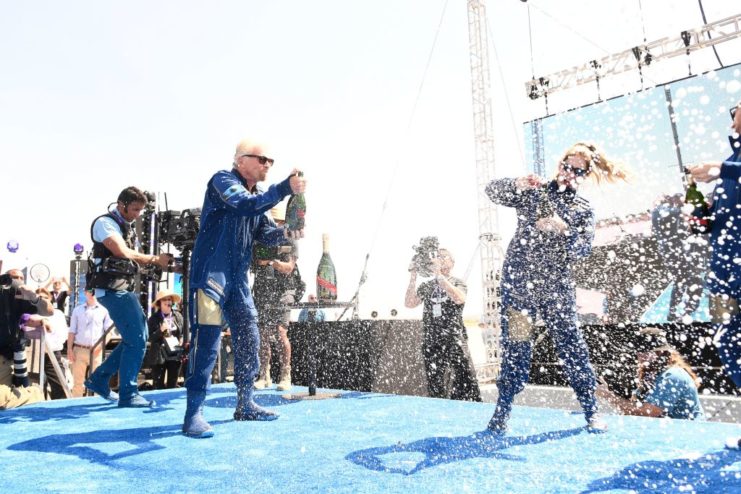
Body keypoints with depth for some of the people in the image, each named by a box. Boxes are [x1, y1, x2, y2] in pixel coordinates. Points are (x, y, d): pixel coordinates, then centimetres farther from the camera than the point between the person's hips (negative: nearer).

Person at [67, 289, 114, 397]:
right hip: (79, 350, 1)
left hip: (96, 351, -1)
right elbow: (72, 332, 8)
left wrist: (101, 345, -9)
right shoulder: (77, 310, 9)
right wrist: (69, 350, 1)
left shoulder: (104, 310, 5)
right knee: (78, 381, 3)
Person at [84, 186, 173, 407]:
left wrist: (161, 261, -4)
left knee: (137, 337, 15)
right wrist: (155, 259, -15)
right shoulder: (105, 223, -8)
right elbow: (123, 252, -23)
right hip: (112, 289, -10)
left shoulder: (127, 227, 19)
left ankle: (99, 379, 26)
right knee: (136, 340, -11)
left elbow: (136, 259, 13)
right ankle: (128, 394, -3)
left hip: (125, 288, 10)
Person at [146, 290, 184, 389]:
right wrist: (161, 330, -22)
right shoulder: (153, 318, -3)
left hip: (175, 355, 3)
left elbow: (183, 333, 14)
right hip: (159, 356, -3)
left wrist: (182, 341, -5)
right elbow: (150, 338, -7)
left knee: (173, 386, 12)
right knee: (158, 386, 1)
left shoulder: (178, 316, 6)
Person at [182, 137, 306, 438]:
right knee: (206, 341, -11)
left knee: (248, 340, 9)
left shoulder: (257, 195, 17)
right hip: (210, 274, -8)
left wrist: (285, 232, -10)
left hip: (238, 279, 8)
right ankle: (193, 414, -3)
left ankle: (244, 405, 22)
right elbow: (245, 205, -27)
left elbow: (264, 235, 10)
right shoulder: (223, 180, -7)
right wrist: (286, 188, -31)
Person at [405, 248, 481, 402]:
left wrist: (438, 274, -19)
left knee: (466, 382, -9)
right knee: (435, 387, 7)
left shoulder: (457, 282, 6)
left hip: (455, 340, -3)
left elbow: (460, 298, -17)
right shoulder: (426, 286, 14)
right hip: (431, 343, 3)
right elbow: (409, 303, 2)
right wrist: (413, 276, -5)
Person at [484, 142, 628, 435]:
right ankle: (502, 411, 10)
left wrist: (563, 229, -21)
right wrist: (518, 184, -21)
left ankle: (591, 411, 15)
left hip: (557, 286, 1)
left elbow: (583, 247, -3)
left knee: (571, 346, 1)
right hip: (518, 281, -1)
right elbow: (493, 191, -2)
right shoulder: (533, 192, 12)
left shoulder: (583, 210, 13)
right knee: (514, 347, 1)